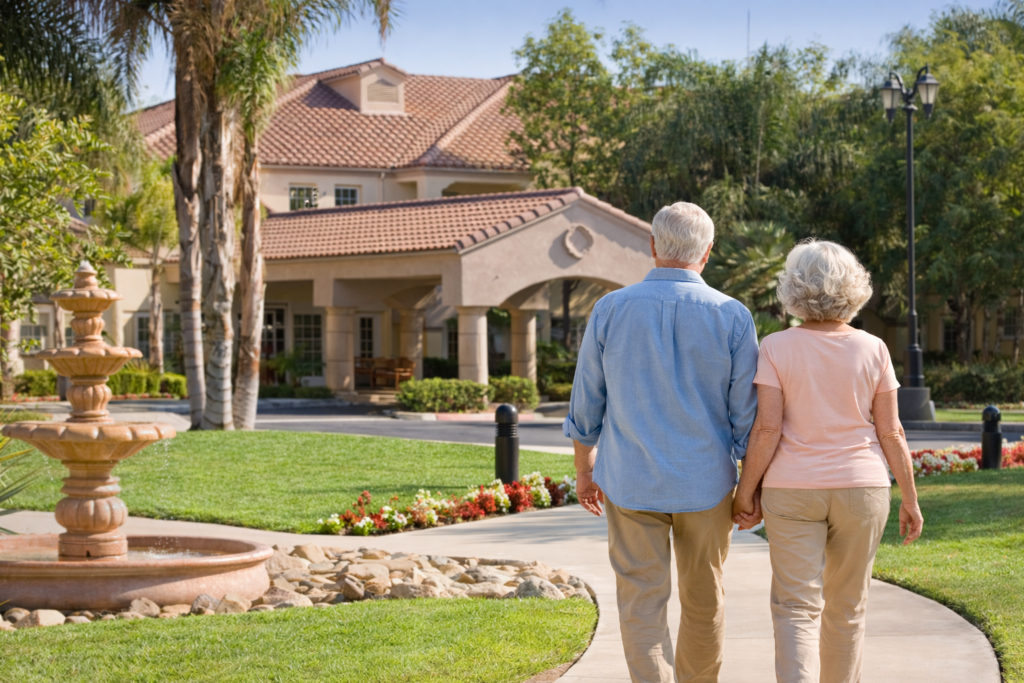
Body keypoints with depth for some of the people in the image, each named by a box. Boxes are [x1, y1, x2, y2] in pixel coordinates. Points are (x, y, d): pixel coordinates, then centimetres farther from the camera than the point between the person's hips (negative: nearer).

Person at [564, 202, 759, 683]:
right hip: (706, 482, 0)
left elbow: (584, 407, 3)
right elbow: (746, 415, -3)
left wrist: (584, 469, 16)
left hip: (631, 483, 0)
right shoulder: (732, 317, -6)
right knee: (704, 603, 17)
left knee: (642, 606, 2)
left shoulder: (610, 310, -4)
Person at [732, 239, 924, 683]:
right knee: (847, 606, 16)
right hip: (860, 488, 2)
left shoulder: (776, 349, -7)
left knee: (796, 608, -2)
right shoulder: (872, 350, -2)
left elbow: (767, 428, -12)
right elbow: (890, 433, -1)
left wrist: (745, 491, -2)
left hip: (793, 492, -2)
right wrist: (910, 499, 7)